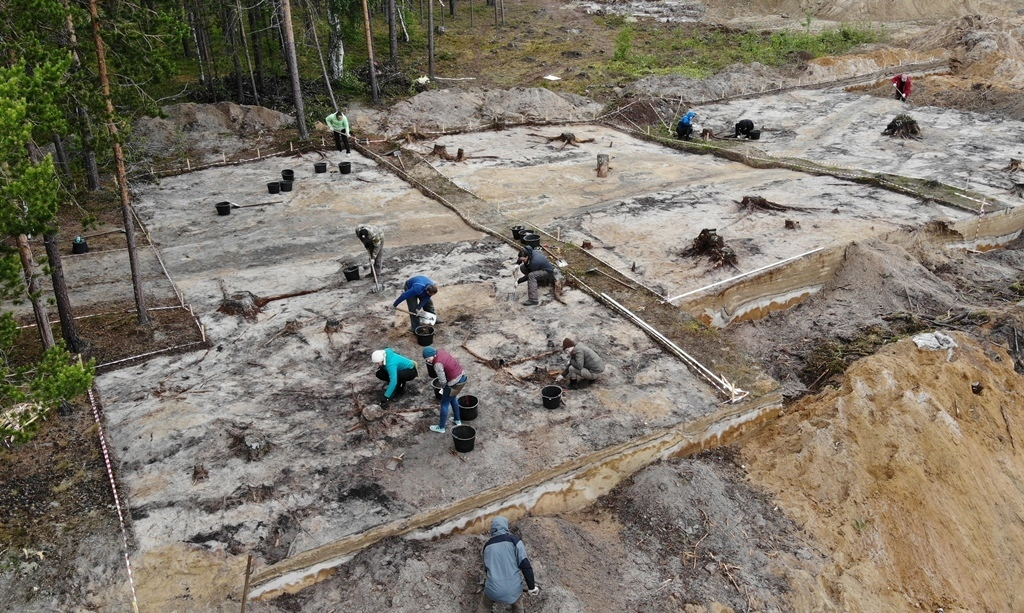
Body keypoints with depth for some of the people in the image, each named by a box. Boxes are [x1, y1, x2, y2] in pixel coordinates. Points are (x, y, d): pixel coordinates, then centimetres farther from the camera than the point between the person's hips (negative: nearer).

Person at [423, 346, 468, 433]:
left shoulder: (437, 364, -26)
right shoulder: (440, 351, -2)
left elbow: (442, 380, -19)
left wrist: (443, 388, 4)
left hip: (455, 382, -9)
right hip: (462, 376, 9)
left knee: (444, 404, 10)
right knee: (453, 398, 30)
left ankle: (441, 427, 23)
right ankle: (458, 420, 46)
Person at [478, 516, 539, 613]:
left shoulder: (488, 545, 10)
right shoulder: (514, 540, -3)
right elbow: (525, 565, -10)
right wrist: (531, 587, -2)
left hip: (493, 589, 2)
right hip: (513, 589, -2)